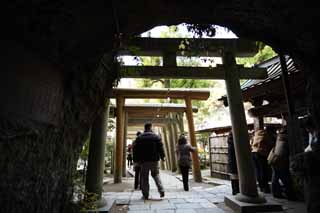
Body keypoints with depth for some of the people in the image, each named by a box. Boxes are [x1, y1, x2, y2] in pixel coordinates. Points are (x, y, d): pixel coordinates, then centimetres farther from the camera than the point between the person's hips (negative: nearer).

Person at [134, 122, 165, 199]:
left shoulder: (139, 138, 2)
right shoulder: (156, 136, 0)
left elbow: (136, 150, 2)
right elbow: (160, 147, -2)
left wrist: (137, 160, 7)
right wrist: (163, 157, 7)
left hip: (144, 160, 0)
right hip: (154, 160, 1)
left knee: (144, 177, 7)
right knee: (156, 175, 15)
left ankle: (145, 195, 10)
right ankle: (161, 190, 2)